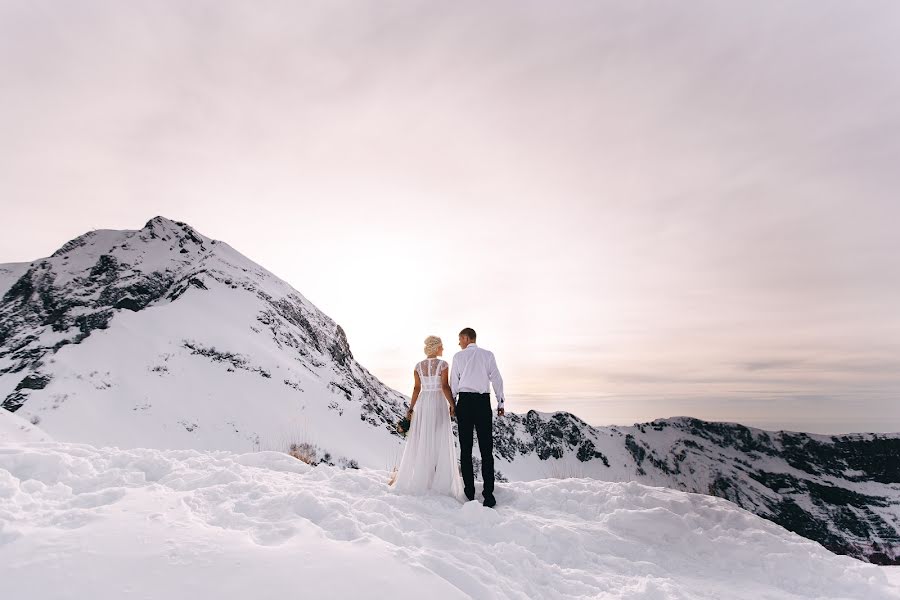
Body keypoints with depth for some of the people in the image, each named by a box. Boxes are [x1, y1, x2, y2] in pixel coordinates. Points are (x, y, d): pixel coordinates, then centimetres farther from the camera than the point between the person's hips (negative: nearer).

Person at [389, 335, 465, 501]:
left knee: (419, 441, 10)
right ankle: (439, 483, 5)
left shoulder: (418, 366, 5)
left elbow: (417, 389, 3)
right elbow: (445, 386, -13)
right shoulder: (443, 364, -8)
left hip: (422, 404, 4)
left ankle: (415, 480, 16)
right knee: (439, 442, 2)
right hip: (439, 404, -4)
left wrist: (411, 408, 7)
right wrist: (452, 404, -5)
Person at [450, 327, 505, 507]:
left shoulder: (458, 356, 5)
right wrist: (500, 403, 7)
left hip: (464, 400, 0)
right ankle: (488, 493, -1)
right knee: (486, 449, 3)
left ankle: (469, 493, 8)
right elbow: (496, 379, 2)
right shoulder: (487, 354, 5)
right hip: (483, 401, 0)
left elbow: (453, 382, 6)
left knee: (465, 448, 6)